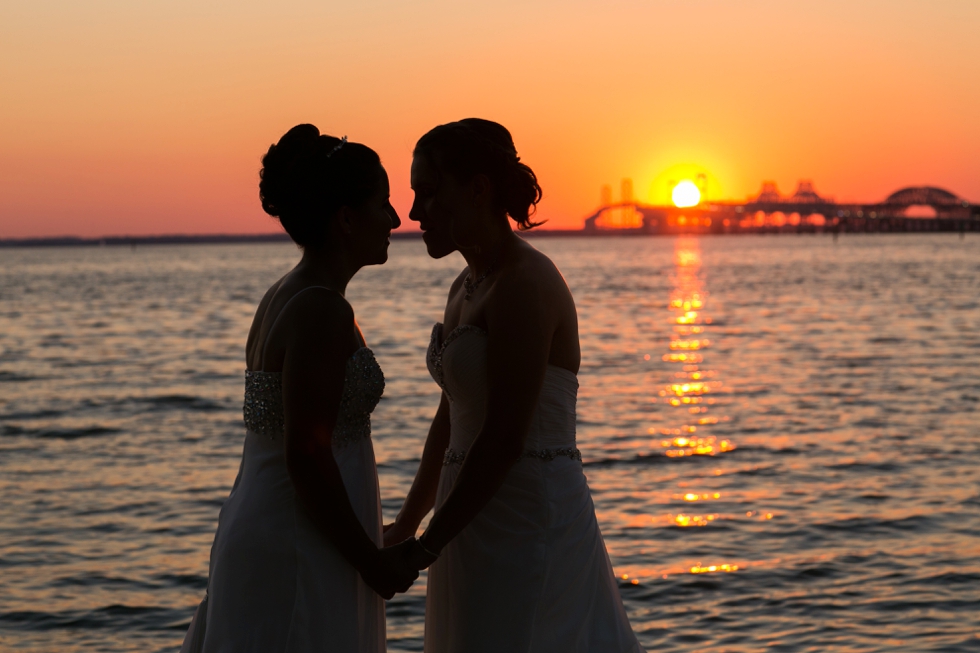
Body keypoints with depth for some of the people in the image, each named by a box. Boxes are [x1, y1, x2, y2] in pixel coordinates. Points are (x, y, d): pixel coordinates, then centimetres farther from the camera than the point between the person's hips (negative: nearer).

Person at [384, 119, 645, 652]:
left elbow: (504, 439, -20)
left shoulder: (525, 284, -17)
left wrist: (424, 547, -14)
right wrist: (407, 523, 22)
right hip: (481, 523, 9)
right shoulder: (467, 287, 12)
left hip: (531, 523, -9)